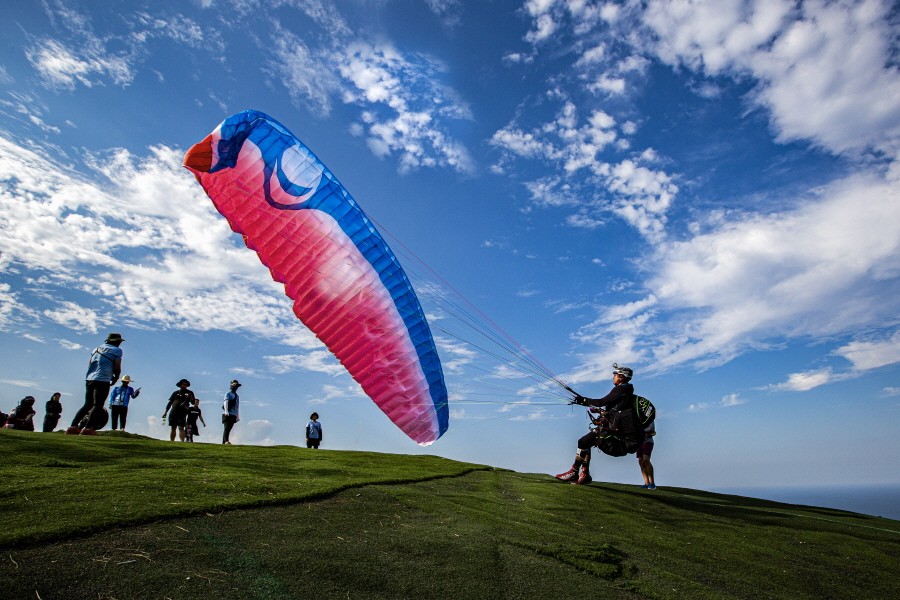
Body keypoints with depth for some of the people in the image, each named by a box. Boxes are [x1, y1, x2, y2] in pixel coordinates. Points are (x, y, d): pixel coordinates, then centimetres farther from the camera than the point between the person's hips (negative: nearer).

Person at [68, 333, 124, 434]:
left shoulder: (96, 349, 20)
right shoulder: (117, 350, 0)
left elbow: (89, 364, 18)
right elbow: (117, 368, -7)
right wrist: (115, 378, 11)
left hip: (89, 379, 7)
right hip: (103, 381, -7)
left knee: (88, 404, 15)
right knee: (98, 405, -7)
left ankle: (73, 426, 8)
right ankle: (88, 428, -18)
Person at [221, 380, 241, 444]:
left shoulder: (237, 397, 18)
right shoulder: (228, 394, 0)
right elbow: (225, 403, -14)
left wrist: (238, 416, 15)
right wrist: (226, 411, -30)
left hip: (233, 415, 5)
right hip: (227, 414, -5)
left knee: (229, 429, 3)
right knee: (226, 428, -16)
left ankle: (223, 442, 6)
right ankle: (226, 441, -27)